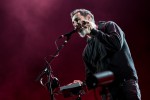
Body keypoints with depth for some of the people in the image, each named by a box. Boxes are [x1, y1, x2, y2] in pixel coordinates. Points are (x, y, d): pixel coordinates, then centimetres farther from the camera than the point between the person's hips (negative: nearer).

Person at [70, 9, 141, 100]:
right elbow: (90, 75, 20)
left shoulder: (109, 26, 9)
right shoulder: (87, 51, 20)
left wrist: (93, 31, -2)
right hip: (106, 90, 4)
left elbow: (117, 44, -11)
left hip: (126, 81, -4)